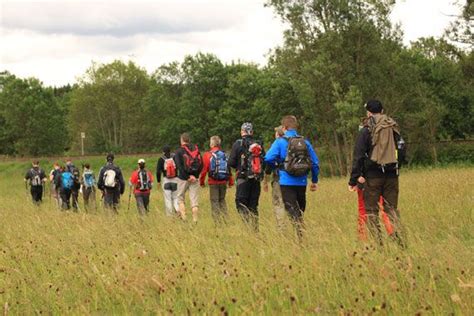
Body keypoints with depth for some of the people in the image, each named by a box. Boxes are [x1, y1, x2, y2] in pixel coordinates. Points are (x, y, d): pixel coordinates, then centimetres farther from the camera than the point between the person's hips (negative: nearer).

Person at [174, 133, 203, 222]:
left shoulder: (179, 151, -3)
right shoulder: (196, 149, 8)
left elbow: (179, 166, -12)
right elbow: (201, 164, 3)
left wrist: (187, 177, -11)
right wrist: (195, 175, 1)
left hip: (183, 178, -3)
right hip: (195, 179, 3)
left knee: (180, 198, 11)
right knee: (195, 200, 3)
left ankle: (183, 217, -3)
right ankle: (195, 220, -4)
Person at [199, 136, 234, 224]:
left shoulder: (208, 155, -7)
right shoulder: (224, 155, 4)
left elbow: (204, 169, -7)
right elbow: (229, 168, 5)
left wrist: (202, 181, 5)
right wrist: (231, 181, 14)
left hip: (213, 182, -4)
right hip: (224, 181, 4)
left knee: (214, 201, 2)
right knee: (222, 200, 16)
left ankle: (217, 221, -3)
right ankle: (225, 219, 11)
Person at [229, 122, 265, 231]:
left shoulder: (238, 144, -6)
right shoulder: (259, 144, 5)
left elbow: (231, 162, -7)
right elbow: (264, 162, 8)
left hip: (243, 178, -4)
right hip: (256, 180, 4)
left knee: (241, 204, -2)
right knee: (253, 206, 11)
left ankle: (247, 224, -18)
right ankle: (255, 228, 10)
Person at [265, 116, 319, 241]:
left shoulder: (280, 142, -6)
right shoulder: (305, 142, 5)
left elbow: (268, 158, -17)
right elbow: (315, 162, 6)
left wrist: (276, 165, 6)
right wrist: (314, 181, 16)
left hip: (287, 182, -4)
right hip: (302, 182, 4)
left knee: (293, 212, -3)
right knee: (300, 212, 16)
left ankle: (301, 236, -17)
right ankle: (304, 235, 18)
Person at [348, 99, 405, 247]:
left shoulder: (366, 131, -6)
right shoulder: (394, 128, 9)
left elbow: (358, 156, -7)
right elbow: (401, 151, 16)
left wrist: (354, 179, -4)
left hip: (373, 175, -4)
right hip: (392, 174, 4)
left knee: (371, 210, 4)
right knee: (392, 208, 11)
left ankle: (378, 242, -3)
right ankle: (400, 241, 1)